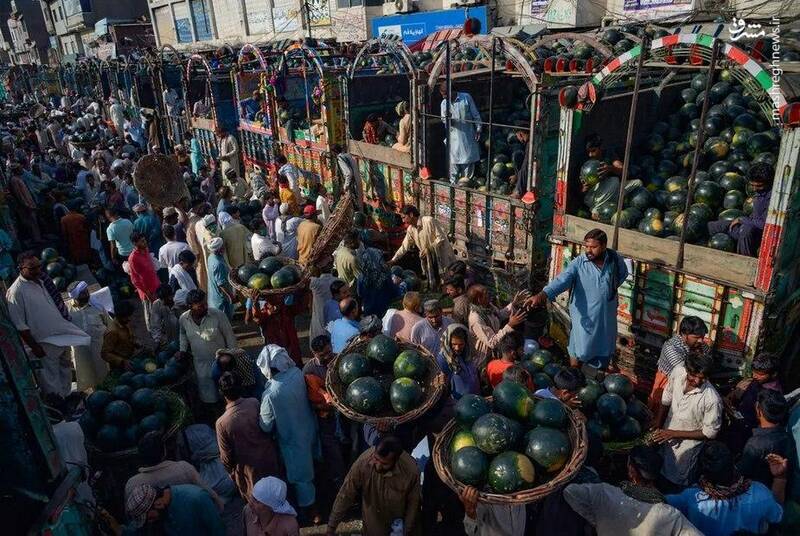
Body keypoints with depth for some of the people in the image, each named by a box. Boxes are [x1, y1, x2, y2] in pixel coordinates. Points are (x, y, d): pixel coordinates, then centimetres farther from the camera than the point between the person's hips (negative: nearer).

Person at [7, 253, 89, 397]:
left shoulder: (40, 281, 2)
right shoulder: (16, 292, -20)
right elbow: (20, 325, -20)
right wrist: (34, 347, -18)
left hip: (62, 337, 7)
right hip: (44, 344, -7)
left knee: (65, 368, 23)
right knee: (51, 380, 7)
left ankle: (66, 396, 42)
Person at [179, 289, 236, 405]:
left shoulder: (219, 315, -22)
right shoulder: (183, 319, -11)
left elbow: (230, 337, -10)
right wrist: (183, 349, 3)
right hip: (201, 365, 2)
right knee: (208, 399, 13)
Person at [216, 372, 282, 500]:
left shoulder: (222, 423, -27)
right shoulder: (255, 403, -20)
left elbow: (226, 456, -15)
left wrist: (232, 472, 5)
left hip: (250, 470, -3)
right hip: (271, 460, 3)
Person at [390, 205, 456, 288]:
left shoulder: (429, 221, -19)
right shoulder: (410, 229, 2)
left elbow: (441, 238, -17)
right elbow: (404, 246, 9)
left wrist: (429, 248, -25)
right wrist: (393, 260, 6)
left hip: (442, 255, -6)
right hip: (429, 259, 7)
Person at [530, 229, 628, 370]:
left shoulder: (615, 258, -10)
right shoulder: (579, 263, -21)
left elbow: (623, 273, 13)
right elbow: (563, 279, -36)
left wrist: (612, 287, -1)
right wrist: (543, 294, -53)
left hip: (607, 314, 3)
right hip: (584, 315, -3)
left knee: (604, 347, 21)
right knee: (579, 348, 9)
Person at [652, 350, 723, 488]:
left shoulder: (712, 399, -35)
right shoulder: (678, 371, -23)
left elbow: (710, 433, -19)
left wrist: (675, 434, -20)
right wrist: (657, 428, -2)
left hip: (687, 444, -5)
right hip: (667, 433, 5)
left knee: (675, 481, 18)